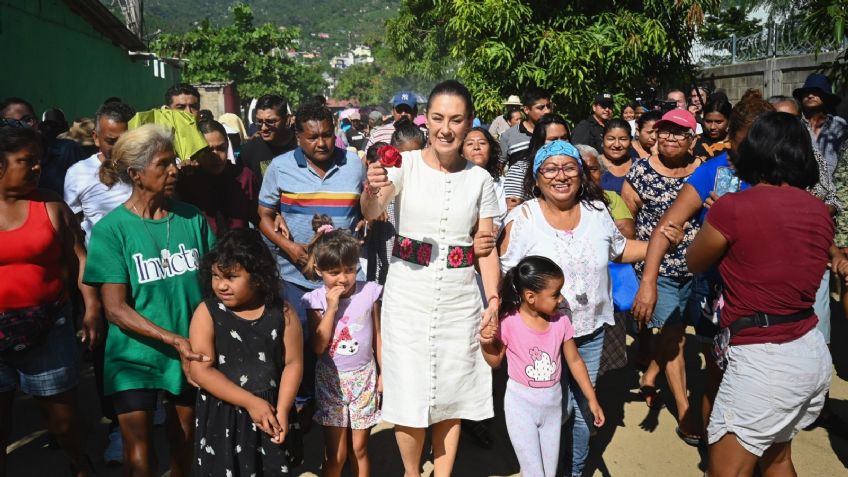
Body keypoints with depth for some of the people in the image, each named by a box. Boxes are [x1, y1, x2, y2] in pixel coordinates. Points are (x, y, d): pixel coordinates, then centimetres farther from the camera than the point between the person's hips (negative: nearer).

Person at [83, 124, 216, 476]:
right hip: (136, 356, -3)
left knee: (184, 446, 17)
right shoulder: (111, 229, -11)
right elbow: (116, 309, -15)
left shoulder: (192, 218, -3)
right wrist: (174, 339, -24)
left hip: (192, 353, 3)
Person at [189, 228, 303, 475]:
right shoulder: (207, 313, -10)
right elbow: (200, 371, -14)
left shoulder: (281, 312, -5)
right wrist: (250, 402, -18)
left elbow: (293, 363, -2)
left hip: (271, 412, 2)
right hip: (222, 417, -1)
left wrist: (282, 410, -13)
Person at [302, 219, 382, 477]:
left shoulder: (369, 292, -8)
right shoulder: (316, 301, -11)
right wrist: (331, 308, -23)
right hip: (331, 380, -1)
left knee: (359, 448, 13)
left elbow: (378, 336, 2)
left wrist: (383, 373, 7)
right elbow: (318, 346, -17)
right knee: (336, 454, 5)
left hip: (364, 377, 1)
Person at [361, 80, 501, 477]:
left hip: (460, 295, 2)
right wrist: (373, 189, -46)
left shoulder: (480, 178, 2)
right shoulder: (406, 164, -6)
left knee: (452, 392, 13)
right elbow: (370, 213, -24)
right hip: (408, 292, -2)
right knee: (409, 390, 7)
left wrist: (493, 297, -6)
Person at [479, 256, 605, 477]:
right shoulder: (508, 322, -18)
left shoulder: (560, 321, -9)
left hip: (552, 401, 4)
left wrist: (592, 400, 4)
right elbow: (495, 361, -4)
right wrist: (486, 343, -24)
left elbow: (574, 361, 2)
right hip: (521, 403, -3)